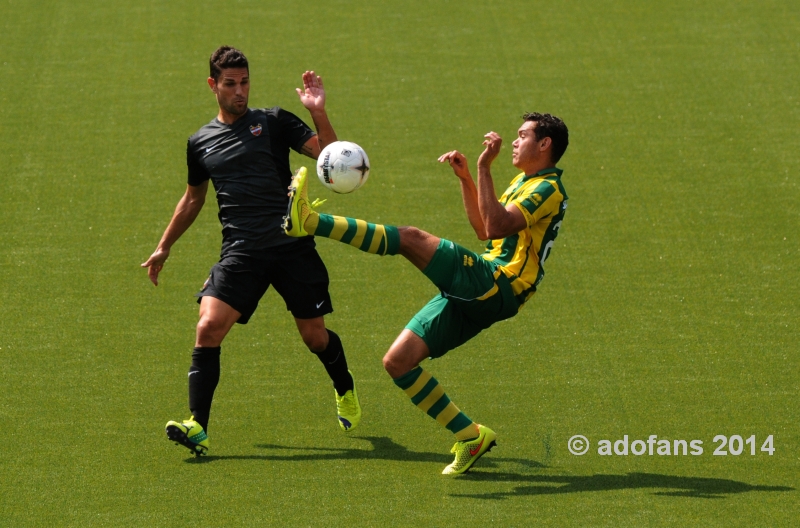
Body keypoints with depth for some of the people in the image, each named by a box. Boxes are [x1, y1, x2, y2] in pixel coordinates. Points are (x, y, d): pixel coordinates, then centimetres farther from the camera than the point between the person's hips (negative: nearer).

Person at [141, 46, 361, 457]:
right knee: (208, 329, -18)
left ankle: (345, 391, 38)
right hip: (240, 253, 2)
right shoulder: (200, 143, 13)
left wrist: (319, 114, -18)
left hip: (292, 245, -2)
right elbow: (193, 198, 29)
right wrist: (163, 248, 32)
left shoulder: (273, 122, 4)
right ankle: (198, 428, -18)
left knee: (315, 336, 6)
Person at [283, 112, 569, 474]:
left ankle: (310, 221, -28)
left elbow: (496, 227, -20)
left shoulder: (548, 189, -6)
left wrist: (485, 167, -21)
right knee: (396, 362, 2)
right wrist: (465, 178, 23)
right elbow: (484, 230, 32)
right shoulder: (523, 183, 25)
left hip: (494, 286, -10)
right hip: (475, 295, 10)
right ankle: (469, 436, 5)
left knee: (411, 238, -23)